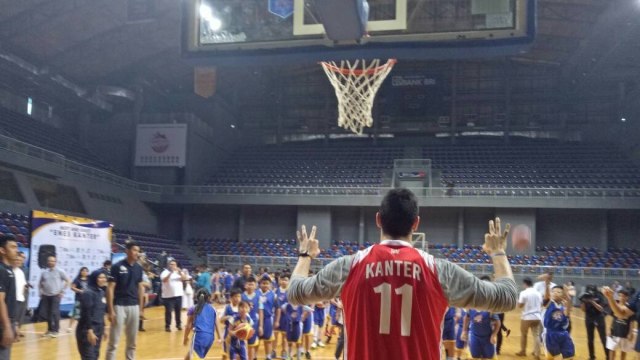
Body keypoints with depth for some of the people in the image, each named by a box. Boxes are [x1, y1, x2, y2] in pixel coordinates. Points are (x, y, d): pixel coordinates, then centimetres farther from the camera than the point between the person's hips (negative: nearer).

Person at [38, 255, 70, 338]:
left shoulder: (60, 271, -2)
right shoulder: (44, 272, 9)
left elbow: (67, 281, 0)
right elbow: (40, 283, 21)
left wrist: (62, 291, -5)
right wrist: (41, 292, 9)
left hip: (56, 295, -4)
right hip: (46, 296, 4)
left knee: (55, 313, -8)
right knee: (47, 314, 7)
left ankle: (55, 330, 0)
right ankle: (49, 329, 20)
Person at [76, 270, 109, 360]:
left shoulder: (101, 292, 10)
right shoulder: (88, 293, -16)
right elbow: (86, 314, -20)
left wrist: (103, 329, 18)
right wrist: (89, 331, -23)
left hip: (98, 329, 9)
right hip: (87, 330, -8)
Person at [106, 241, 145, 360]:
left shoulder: (138, 268, 6)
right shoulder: (117, 266, -9)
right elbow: (110, 288, -9)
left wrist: (141, 308, 10)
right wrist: (110, 310, -14)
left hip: (134, 306, 5)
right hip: (119, 306, -5)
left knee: (132, 341, 12)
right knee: (113, 341, 0)